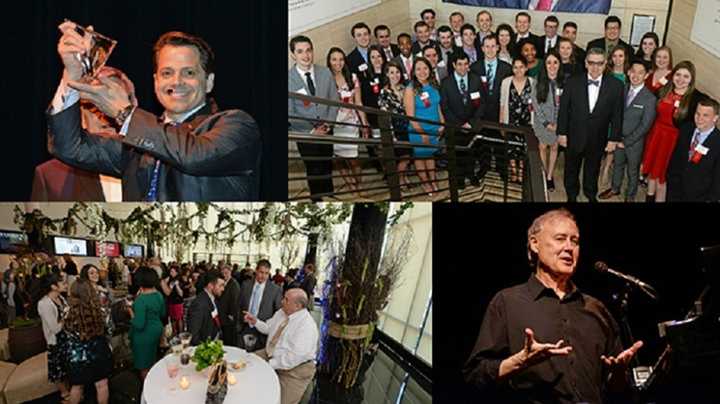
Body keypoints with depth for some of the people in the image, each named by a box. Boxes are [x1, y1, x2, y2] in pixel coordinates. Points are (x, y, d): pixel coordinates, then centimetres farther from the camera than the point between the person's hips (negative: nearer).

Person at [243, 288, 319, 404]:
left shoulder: (307, 325, -26)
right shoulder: (281, 313, 1)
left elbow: (296, 357, -30)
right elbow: (268, 328, 19)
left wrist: (270, 364, -26)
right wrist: (255, 321, 0)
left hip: (295, 369, -8)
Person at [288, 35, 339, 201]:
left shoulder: (325, 73, -2)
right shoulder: (289, 78, -12)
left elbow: (334, 100, 5)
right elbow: (289, 113, -10)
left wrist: (328, 123, -9)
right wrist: (311, 131, -12)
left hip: (325, 130, 3)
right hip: (304, 132, -3)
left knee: (327, 167, 12)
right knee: (314, 170, 1)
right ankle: (317, 200, 16)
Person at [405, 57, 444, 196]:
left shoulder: (434, 85, 0)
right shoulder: (411, 90, -16)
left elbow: (438, 106, 10)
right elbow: (410, 115, -16)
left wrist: (442, 124, 3)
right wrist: (422, 132, -17)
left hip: (434, 129, 4)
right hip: (418, 130, -4)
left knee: (430, 154, 18)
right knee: (420, 155, 12)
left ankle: (433, 180, 33)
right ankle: (425, 182, 29)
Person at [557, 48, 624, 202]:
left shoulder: (615, 86, -10)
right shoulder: (573, 83, -10)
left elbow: (617, 115, -6)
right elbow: (563, 110, -5)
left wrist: (614, 138, -6)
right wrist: (561, 133, -5)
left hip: (597, 140, 0)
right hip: (574, 137, 0)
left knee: (592, 170, 20)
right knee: (571, 169, 18)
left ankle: (591, 195, 42)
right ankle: (572, 196, 40)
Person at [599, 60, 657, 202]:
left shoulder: (650, 99, -20)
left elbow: (645, 126, -17)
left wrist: (626, 142, -14)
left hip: (634, 142, -4)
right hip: (619, 138, 4)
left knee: (633, 170, 15)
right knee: (617, 164, 23)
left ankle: (630, 196, 36)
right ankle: (615, 188, 46)